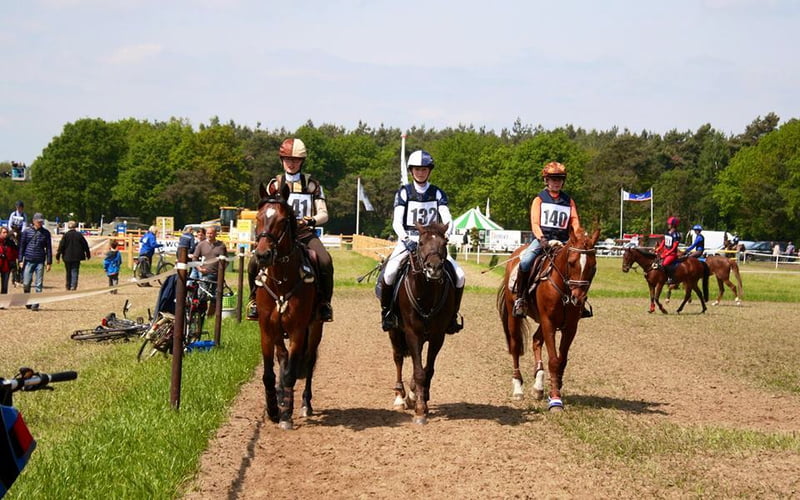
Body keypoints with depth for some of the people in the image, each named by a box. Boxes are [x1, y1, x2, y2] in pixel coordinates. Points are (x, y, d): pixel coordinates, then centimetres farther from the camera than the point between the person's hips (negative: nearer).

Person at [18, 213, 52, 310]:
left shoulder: (46, 233, 6)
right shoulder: (27, 231, 4)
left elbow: (49, 248, 8)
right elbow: (22, 246, 6)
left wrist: (49, 262, 4)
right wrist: (21, 260, 0)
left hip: (40, 262, 0)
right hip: (28, 261, 0)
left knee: (39, 285, -3)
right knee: (26, 284, -2)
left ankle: (35, 304, 1)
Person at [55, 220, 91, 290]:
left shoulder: (65, 235, -4)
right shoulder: (79, 235, -1)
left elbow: (61, 246, -7)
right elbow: (85, 245, 6)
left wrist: (58, 257, -2)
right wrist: (88, 255, 19)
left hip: (67, 257, 0)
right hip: (77, 257, 0)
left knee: (68, 273, 14)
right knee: (75, 272, -1)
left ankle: (68, 286, 21)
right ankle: (73, 286, -17)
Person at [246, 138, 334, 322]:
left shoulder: (312, 184, 9)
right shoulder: (275, 184, 12)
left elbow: (323, 214, 6)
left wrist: (312, 220, -16)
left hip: (305, 233, -1)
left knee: (325, 262, -29)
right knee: (255, 262, -23)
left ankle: (324, 303, -12)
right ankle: (255, 300, -2)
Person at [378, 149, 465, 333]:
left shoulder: (438, 194, 9)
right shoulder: (403, 193, 5)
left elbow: (447, 219, -2)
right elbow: (397, 221, -5)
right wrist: (404, 236, -24)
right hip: (407, 241, -2)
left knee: (459, 276, -16)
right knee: (389, 273, -30)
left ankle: (452, 314, 4)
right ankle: (386, 310, -7)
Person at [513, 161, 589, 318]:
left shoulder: (568, 201, 17)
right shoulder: (539, 199, 8)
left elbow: (575, 222, 9)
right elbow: (535, 223, -2)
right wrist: (541, 238, -20)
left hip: (563, 240, 3)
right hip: (542, 239, -3)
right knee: (525, 261, -30)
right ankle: (520, 299, -18)